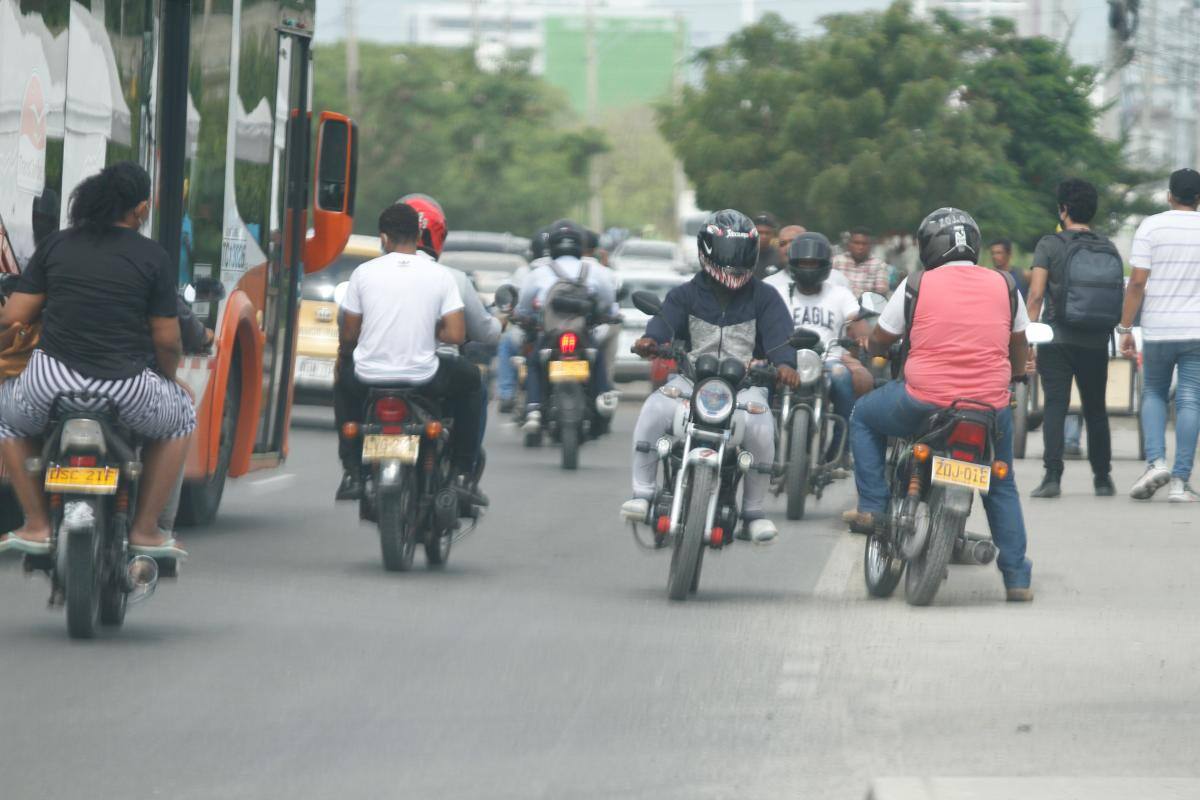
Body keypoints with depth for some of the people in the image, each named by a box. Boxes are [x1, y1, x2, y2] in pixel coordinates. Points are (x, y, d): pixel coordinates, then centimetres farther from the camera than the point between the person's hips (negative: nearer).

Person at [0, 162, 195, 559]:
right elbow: (167, 340, 0)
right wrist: (168, 376, 22)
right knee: (181, 415, 32)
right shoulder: (152, 257, 0)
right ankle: (145, 530, 25)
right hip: (129, 389, -1)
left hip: (52, 381, 1)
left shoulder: (56, 244, 5)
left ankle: (36, 526, 23)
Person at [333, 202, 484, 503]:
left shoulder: (364, 272, -2)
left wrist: (342, 354, 26)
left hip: (370, 375, 1)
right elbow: (457, 334, -7)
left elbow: (347, 334, 2)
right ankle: (463, 473, 22)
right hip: (423, 376, -1)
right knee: (469, 380, 29)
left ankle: (351, 472, 29)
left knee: (344, 379, 37)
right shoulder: (440, 275, -3)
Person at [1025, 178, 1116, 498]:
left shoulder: (1049, 245, -2)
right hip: (1096, 340, 3)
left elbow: (1036, 294, -8)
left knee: (1055, 406, -7)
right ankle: (1102, 479, 19)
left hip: (1058, 337, -3)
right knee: (1096, 409, 13)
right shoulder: (1107, 247, 7)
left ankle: (1053, 476, -18)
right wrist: (1111, 330, 22)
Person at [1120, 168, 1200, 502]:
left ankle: (1156, 461, -3)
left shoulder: (1151, 227, -3)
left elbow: (1138, 282, -7)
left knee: (1153, 394, 17)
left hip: (1158, 328, 0)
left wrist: (1125, 328, -1)